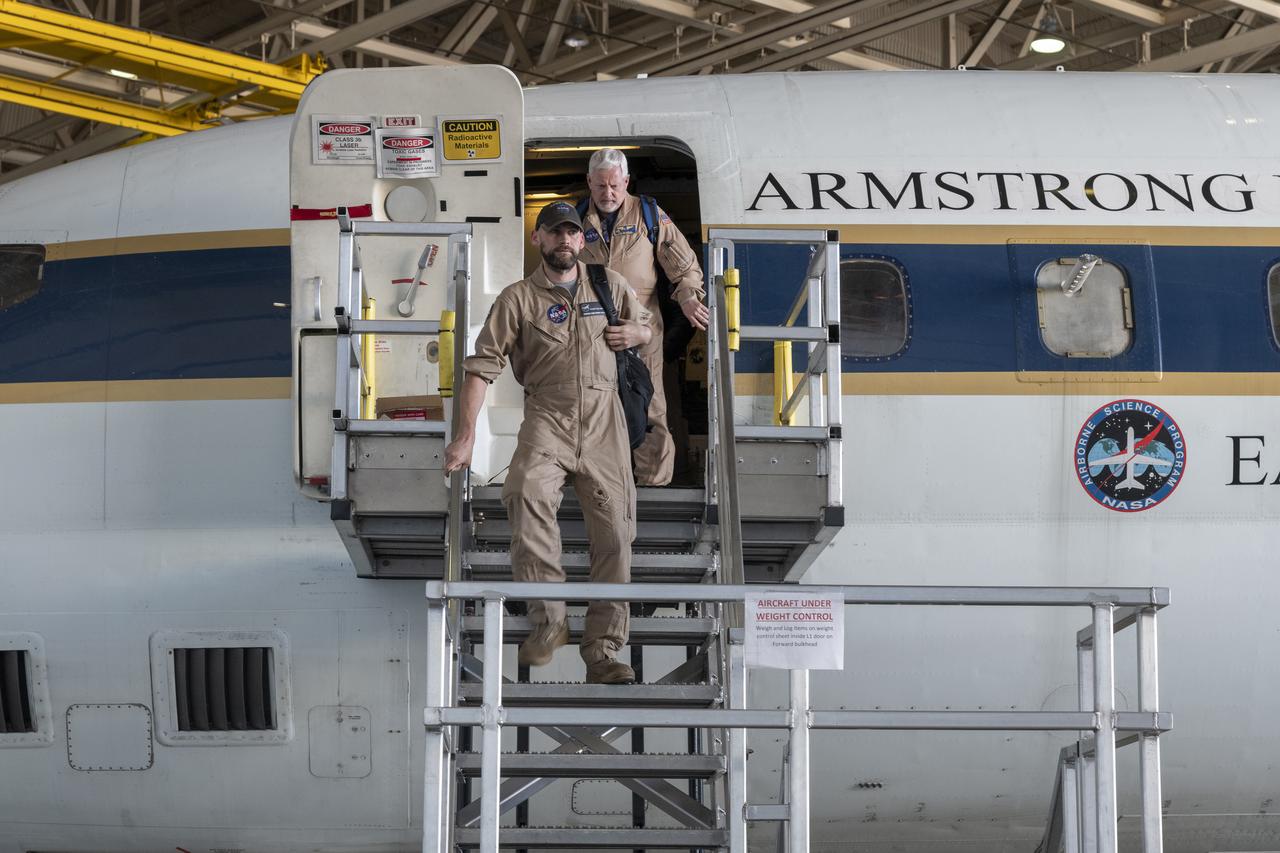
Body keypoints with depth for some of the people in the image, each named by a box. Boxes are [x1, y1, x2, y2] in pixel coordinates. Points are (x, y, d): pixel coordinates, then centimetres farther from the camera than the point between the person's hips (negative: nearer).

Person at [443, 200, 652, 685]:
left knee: (614, 536, -2)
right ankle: (548, 620, -28)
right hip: (546, 416, -3)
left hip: (604, 420, 3)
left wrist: (635, 334, 4)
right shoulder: (518, 298, 3)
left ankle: (603, 653, 8)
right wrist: (466, 436, -14)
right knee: (528, 493, -33)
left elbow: (647, 327, 30)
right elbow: (482, 366, -4)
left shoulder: (612, 286, 13)